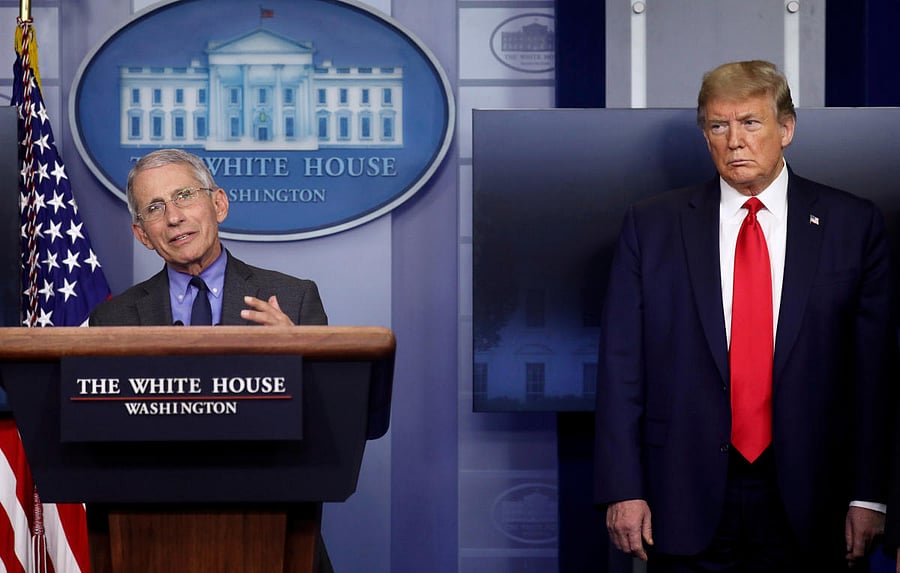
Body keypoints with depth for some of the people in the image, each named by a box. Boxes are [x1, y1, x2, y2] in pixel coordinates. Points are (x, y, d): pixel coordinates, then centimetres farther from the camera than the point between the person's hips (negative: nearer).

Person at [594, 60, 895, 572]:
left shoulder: (854, 224, 3)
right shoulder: (651, 225, 4)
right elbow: (621, 365, 2)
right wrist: (623, 490, -5)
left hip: (809, 508, 0)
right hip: (687, 501, 0)